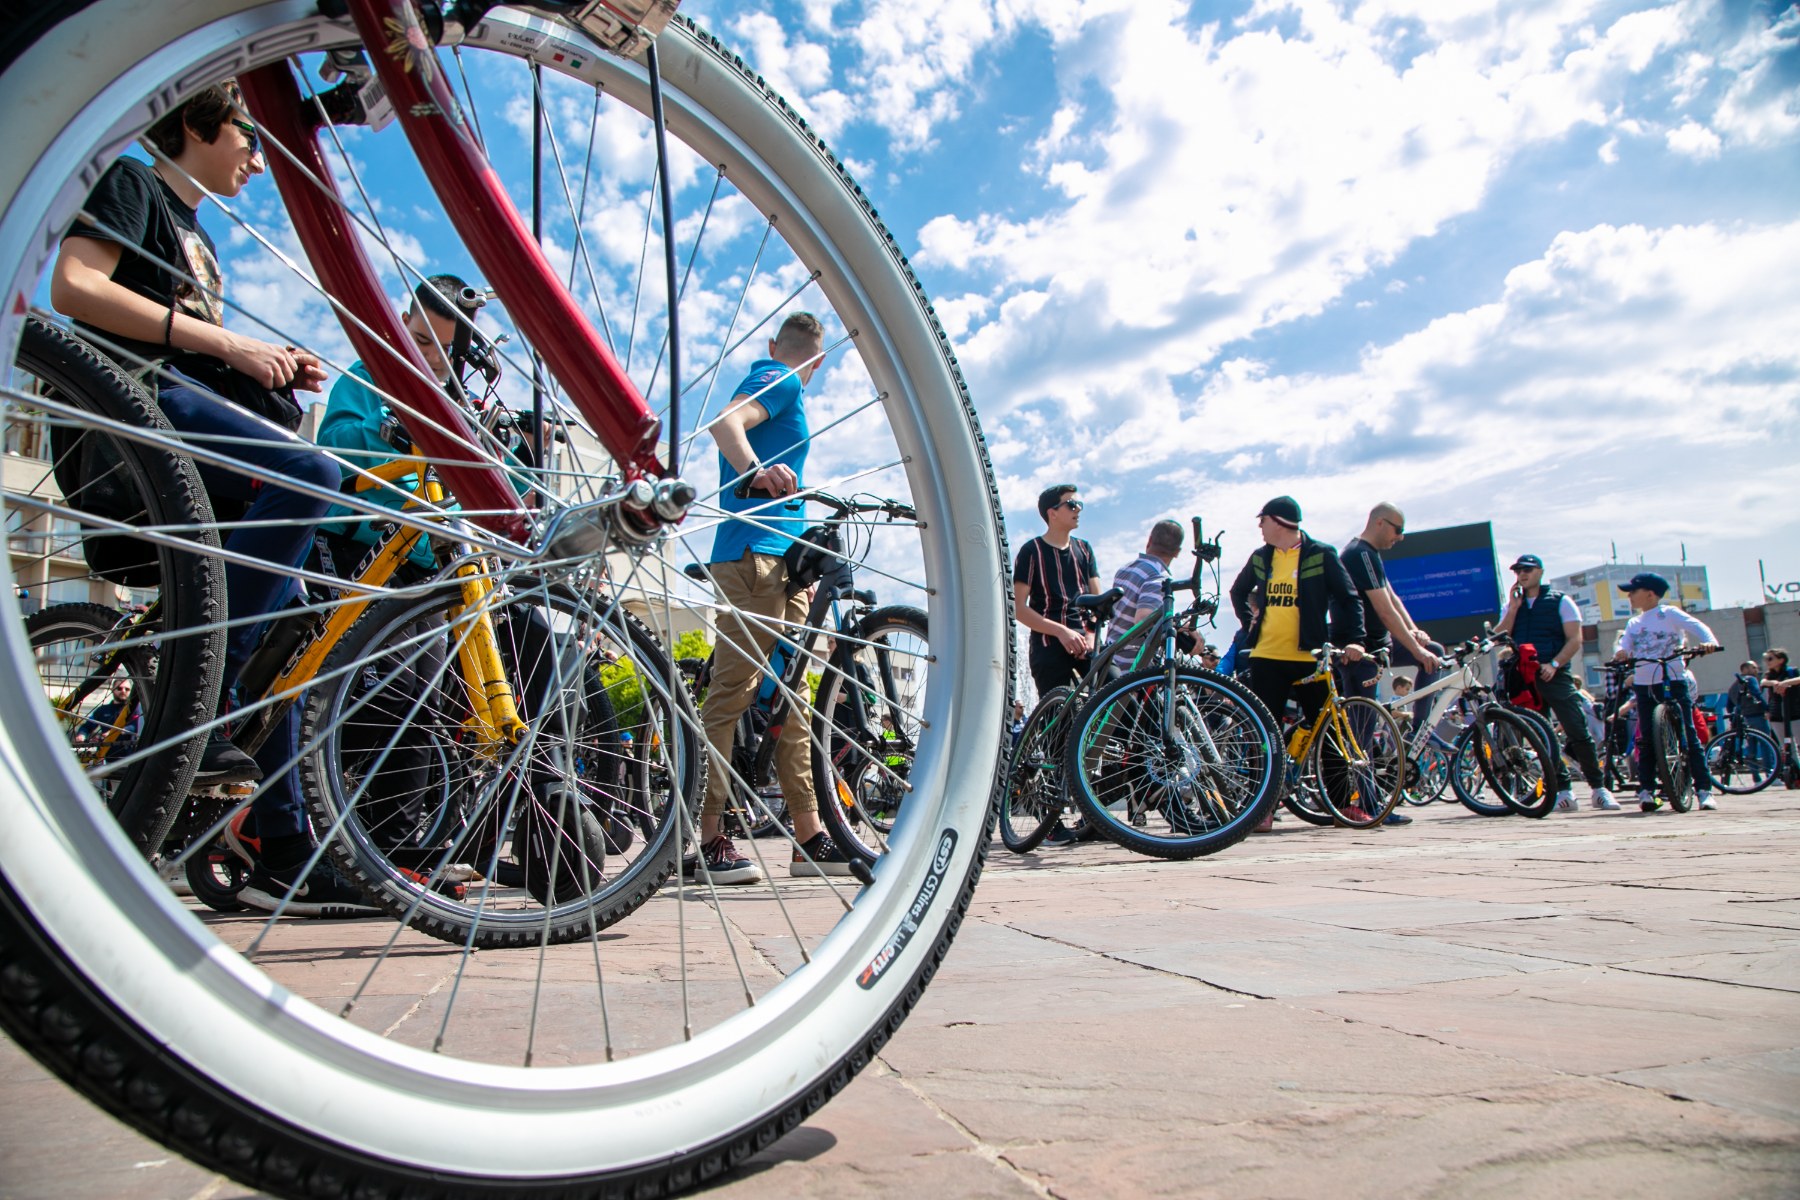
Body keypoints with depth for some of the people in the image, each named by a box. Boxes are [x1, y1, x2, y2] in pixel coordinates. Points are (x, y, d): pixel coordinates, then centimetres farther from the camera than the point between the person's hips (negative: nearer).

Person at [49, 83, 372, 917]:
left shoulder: (195, 235, 32)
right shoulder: (132, 185, 7)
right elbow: (73, 287, -11)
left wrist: (277, 372, 12)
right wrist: (223, 341, -14)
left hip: (200, 418, 9)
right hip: (144, 402, -9)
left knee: (282, 622, -1)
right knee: (308, 474, -35)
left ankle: (286, 851, 0)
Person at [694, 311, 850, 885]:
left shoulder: (777, 382, 28)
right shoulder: (780, 380, 0)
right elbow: (725, 422, -21)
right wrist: (756, 470, -39)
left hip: (783, 558, 10)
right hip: (753, 552, -10)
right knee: (733, 690, -13)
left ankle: (810, 837, 12)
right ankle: (707, 838, -12)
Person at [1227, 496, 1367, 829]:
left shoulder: (1321, 555, 0)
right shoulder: (1260, 557, 12)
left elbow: (1348, 598, 1)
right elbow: (1238, 592, 28)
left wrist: (1353, 639, -11)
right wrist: (1249, 623, 13)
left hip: (1309, 658, -3)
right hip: (1266, 658, 3)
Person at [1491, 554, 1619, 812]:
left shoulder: (1560, 601, 6)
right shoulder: (1512, 605, 16)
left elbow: (1575, 639, -2)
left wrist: (1554, 664, -16)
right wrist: (1513, 609, -4)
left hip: (1554, 675, -3)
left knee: (1578, 733, -8)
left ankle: (1598, 788, 5)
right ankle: (1564, 789, 8)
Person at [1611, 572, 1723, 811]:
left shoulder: (1669, 613, 3)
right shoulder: (1633, 623, 18)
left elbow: (1696, 626, -12)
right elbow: (1624, 647, 6)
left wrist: (1709, 641, -32)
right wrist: (1620, 654, -18)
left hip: (1673, 682, -5)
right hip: (1643, 685, 5)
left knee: (1688, 736, -5)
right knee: (1647, 740, 3)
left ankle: (1704, 790, -2)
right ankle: (1646, 790, 6)